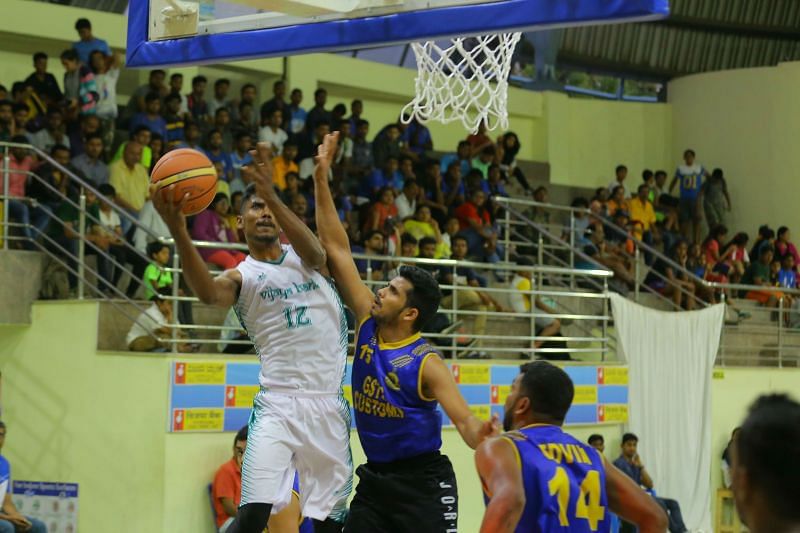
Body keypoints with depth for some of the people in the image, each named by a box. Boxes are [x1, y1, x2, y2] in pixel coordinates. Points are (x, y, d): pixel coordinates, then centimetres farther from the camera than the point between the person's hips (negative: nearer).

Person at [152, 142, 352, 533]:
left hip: (328, 405, 3)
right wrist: (179, 233, -40)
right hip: (279, 404, -3)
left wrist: (273, 196, -32)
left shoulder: (302, 258, 11)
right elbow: (208, 292, -22)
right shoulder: (241, 276, 3)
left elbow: (314, 250, -16)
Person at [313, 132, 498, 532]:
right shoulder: (368, 323, 1)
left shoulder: (426, 363, -15)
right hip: (375, 478, 6)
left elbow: (464, 420, -22)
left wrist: (482, 438, -47)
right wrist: (321, 177, -1)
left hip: (422, 482, -6)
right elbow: (336, 249, 1)